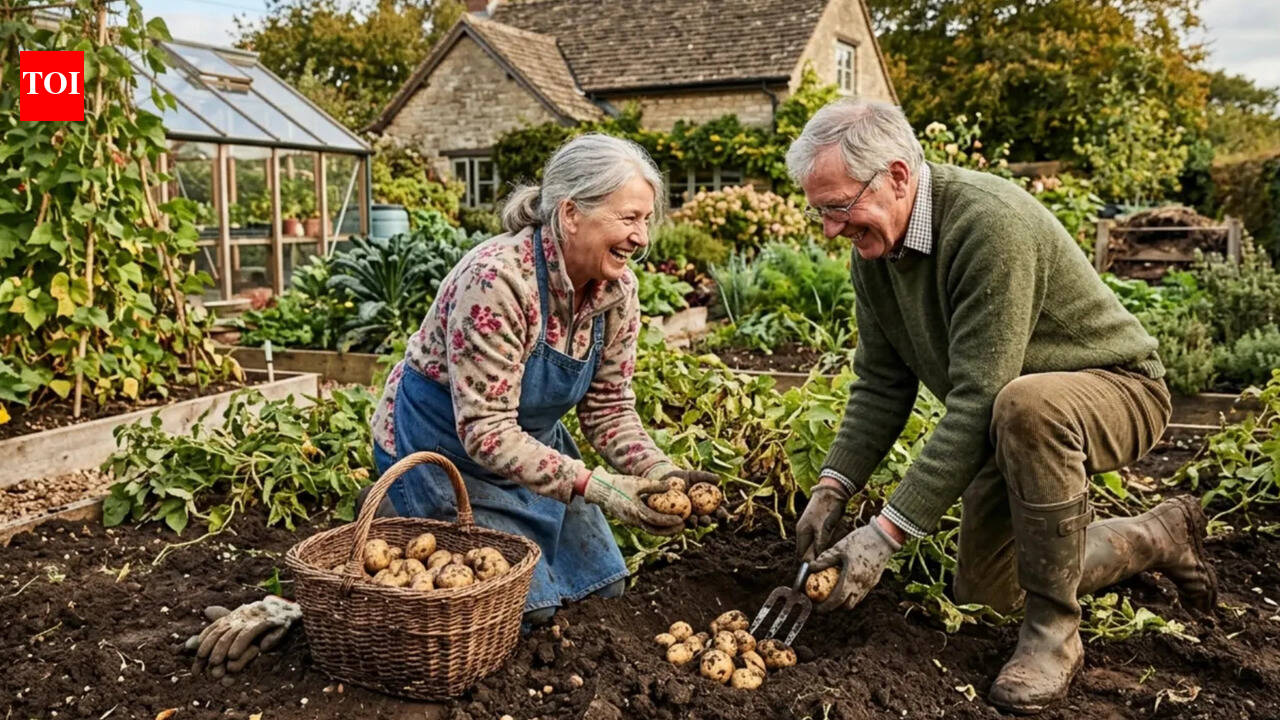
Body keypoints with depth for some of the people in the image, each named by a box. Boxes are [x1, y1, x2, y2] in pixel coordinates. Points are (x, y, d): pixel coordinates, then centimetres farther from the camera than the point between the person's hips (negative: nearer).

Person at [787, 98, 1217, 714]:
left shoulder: (991, 223, -34)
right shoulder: (873, 247, -8)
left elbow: (978, 402, -37)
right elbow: (880, 384, -3)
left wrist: (888, 532, -37)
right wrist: (833, 488, -14)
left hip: (1115, 389, -8)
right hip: (1013, 426, 9)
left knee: (1026, 406, -43)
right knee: (985, 590, 14)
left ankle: (1053, 629, -21)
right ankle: (1158, 537, 33)